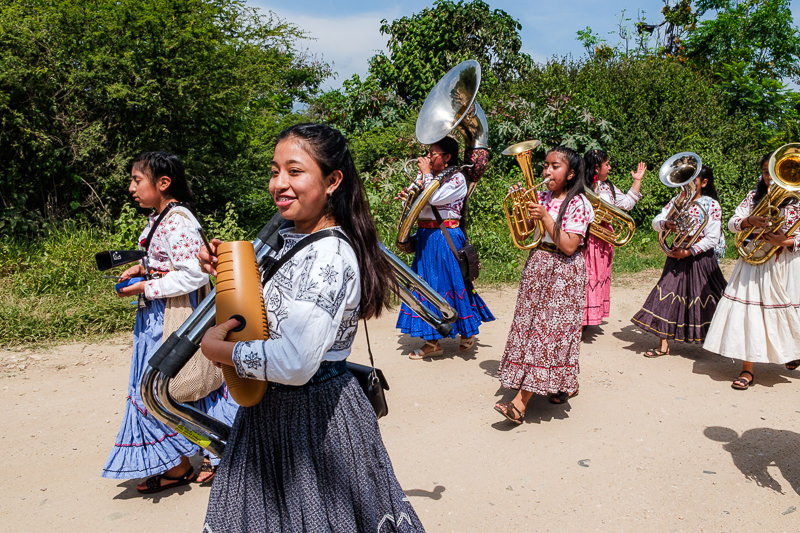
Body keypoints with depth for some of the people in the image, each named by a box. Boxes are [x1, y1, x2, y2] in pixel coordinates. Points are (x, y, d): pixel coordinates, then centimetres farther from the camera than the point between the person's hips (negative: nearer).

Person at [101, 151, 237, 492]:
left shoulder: (177, 222, -20)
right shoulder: (159, 218, 11)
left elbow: (194, 274, -25)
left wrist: (145, 288, -20)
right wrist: (143, 269, 5)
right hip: (156, 317, 10)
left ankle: (179, 467, 18)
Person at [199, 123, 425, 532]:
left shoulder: (330, 255, -26)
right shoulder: (284, 237, 3)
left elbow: (295, 364, -34)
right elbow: (267, 307, 17)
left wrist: (217, 348, -20)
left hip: (314, 414, -9)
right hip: (270, 407, 9)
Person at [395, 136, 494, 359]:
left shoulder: (457, 178, -7)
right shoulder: (424, 175, 13)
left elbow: (434, 199, -22)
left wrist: (426, 173, -13)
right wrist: (407, 196, -9)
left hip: (445, 238, -7)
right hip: (425, 237, 7)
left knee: (450, 281, 0)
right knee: (428, 284, 6)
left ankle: (468, 332, 23)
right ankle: (432, 341, 14)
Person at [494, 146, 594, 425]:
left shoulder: (578, 204, -10)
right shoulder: (541, 198, 8)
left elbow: (569, 247, -18)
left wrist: (545, 217, -21)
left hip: (564, 273, -7)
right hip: (537, 267, 7)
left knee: (548, 328, -7)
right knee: (533, 326, 9)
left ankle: (519, 404, -11)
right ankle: (567, 384, 29)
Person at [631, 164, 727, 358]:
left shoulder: (712, 205, -8)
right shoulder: (676, 201, 5)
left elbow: (712, 239, -13)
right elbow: (655, 222, -2)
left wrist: (689, 251, -20)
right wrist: (665, 224, -24)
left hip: (700, 258, -4)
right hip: (677, 257, 4)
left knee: (705, 301, 7)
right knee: (668, 296, -2)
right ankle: (663, 345, 3)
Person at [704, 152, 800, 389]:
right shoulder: (754, 196, 6)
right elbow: (731, 223, -1)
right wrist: (750, 221, -21)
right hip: (754, 262, 2)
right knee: (749, 312, -4)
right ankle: (747, 369, 3)